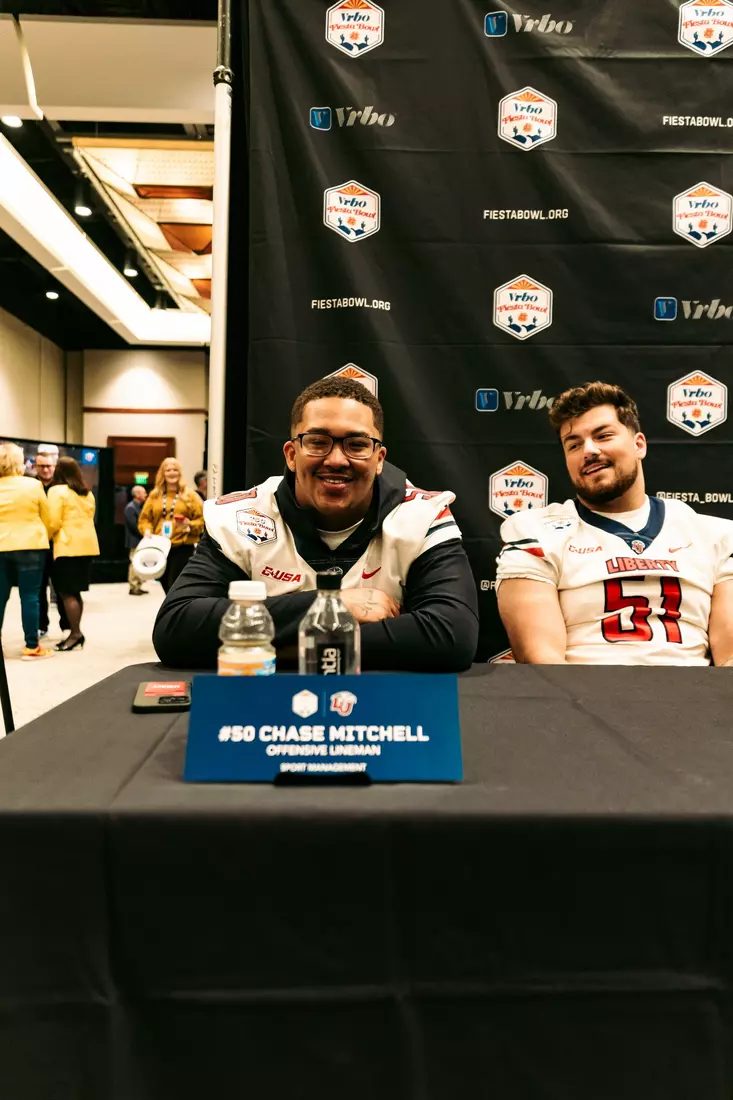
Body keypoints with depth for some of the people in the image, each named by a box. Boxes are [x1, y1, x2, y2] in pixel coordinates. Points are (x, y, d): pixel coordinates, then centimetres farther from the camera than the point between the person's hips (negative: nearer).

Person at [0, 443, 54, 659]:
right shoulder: (33, 485, -6)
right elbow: (46, 517, 2)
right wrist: (44, 538, 18)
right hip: (30, 546, -3)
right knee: (29, 596, 0)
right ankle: (31, 647, 3)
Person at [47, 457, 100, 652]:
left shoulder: (57, 491, -6)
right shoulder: (88, 493, 15)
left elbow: (54, 522, -11)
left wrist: (46, 538, 5)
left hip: (68, 546, -7)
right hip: (87, 545, 7)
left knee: (66, 592, -3)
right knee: (75, 591, 12)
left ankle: (75, 633, -4)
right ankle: (75, 633, 14)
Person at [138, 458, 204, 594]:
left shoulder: (190, 495, 2)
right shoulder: (154, 495, 12)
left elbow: (201, 520, -2)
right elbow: (144, 518, 12)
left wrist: (189, 524, -20)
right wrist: (147, 531, -7)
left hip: (183, 548, -4)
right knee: (166, 586, 10)